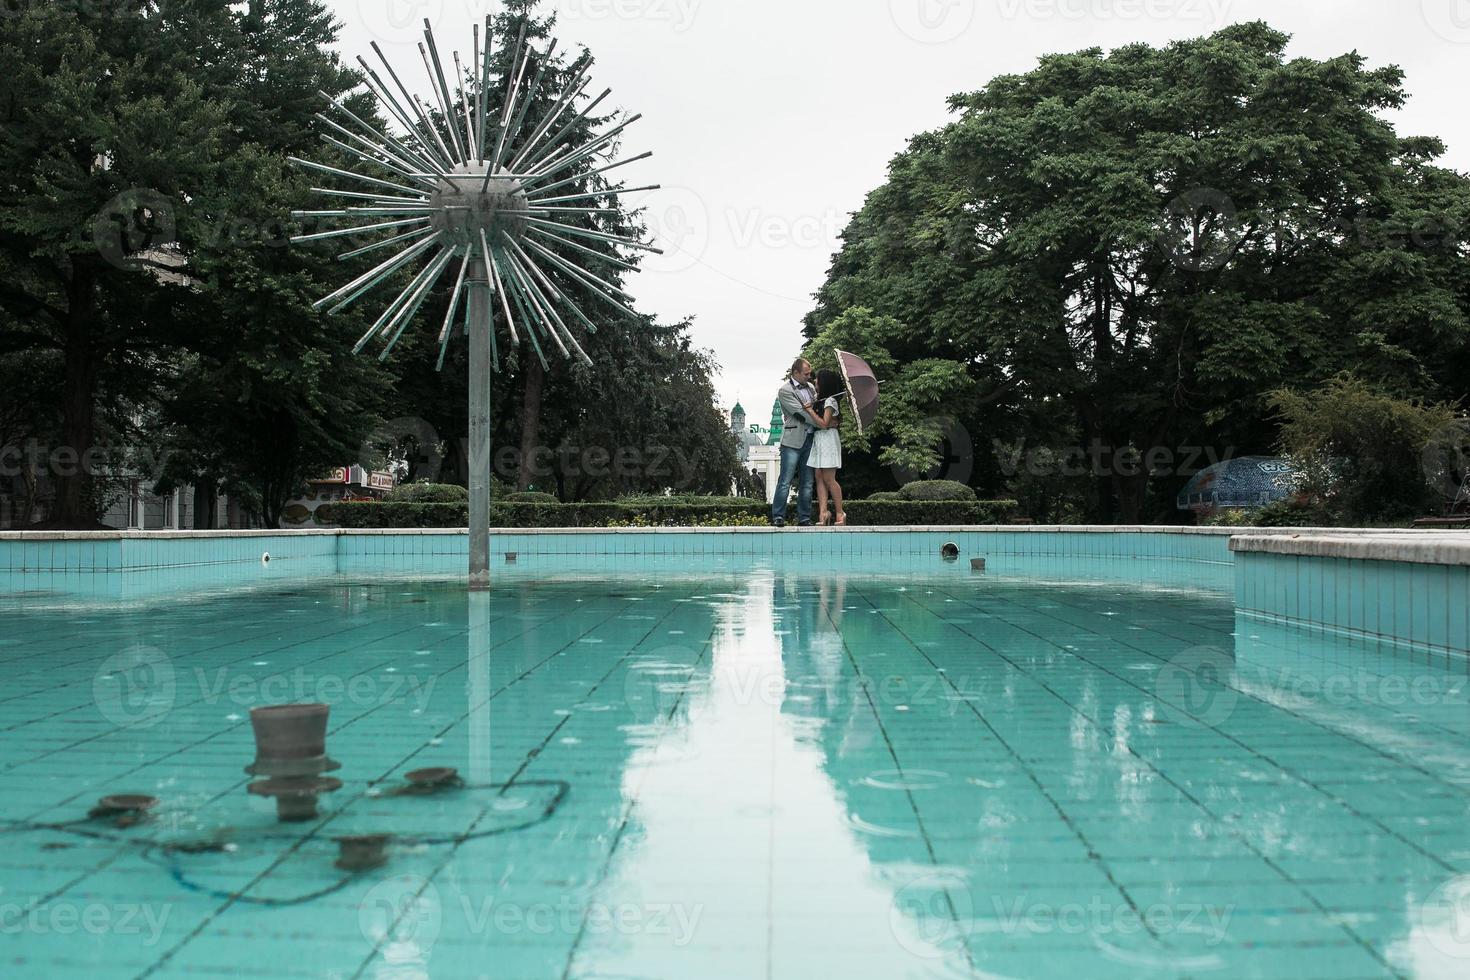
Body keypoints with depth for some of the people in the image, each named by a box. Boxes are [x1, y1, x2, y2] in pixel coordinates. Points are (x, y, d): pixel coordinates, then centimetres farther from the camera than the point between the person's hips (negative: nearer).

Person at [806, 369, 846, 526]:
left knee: (829, 479, -7)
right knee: (819, 478, 0)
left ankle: (840, 513, 0)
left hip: (828, 439, -9)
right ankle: (823, 513, -6)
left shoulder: (830, 401, -10)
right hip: (818, 439, 9)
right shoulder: (821, 400, 17)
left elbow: (823, 424, -16)